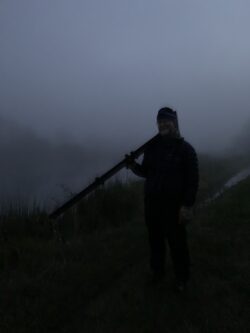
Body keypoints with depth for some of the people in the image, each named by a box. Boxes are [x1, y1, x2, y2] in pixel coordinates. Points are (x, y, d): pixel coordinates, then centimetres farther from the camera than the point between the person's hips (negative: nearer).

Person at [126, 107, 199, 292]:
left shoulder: (185, 148, -7)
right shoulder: (152, 147, 6)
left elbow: (193, 180, -9)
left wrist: (188, 206, -15)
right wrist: (134, 166, -7)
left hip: (174, 207, -4)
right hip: (151, 204, 5)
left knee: (177, 243, 6)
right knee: (155, 241, 15)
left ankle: (182, 278, 27)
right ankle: (158, 272, 36)